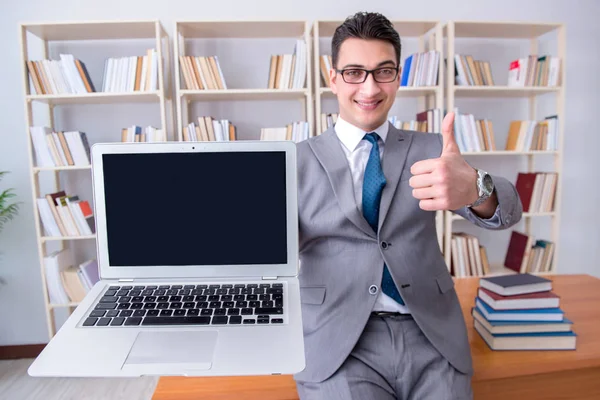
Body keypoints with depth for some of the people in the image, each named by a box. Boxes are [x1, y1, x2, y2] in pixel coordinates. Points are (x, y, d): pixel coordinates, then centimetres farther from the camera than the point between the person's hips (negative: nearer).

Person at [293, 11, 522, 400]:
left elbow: (507, 210, -6)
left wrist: (474, 188, -28)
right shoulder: (298, 161, 2)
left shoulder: (430, 149, 6)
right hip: (337, 339, -1)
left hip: (431, 335, 2)